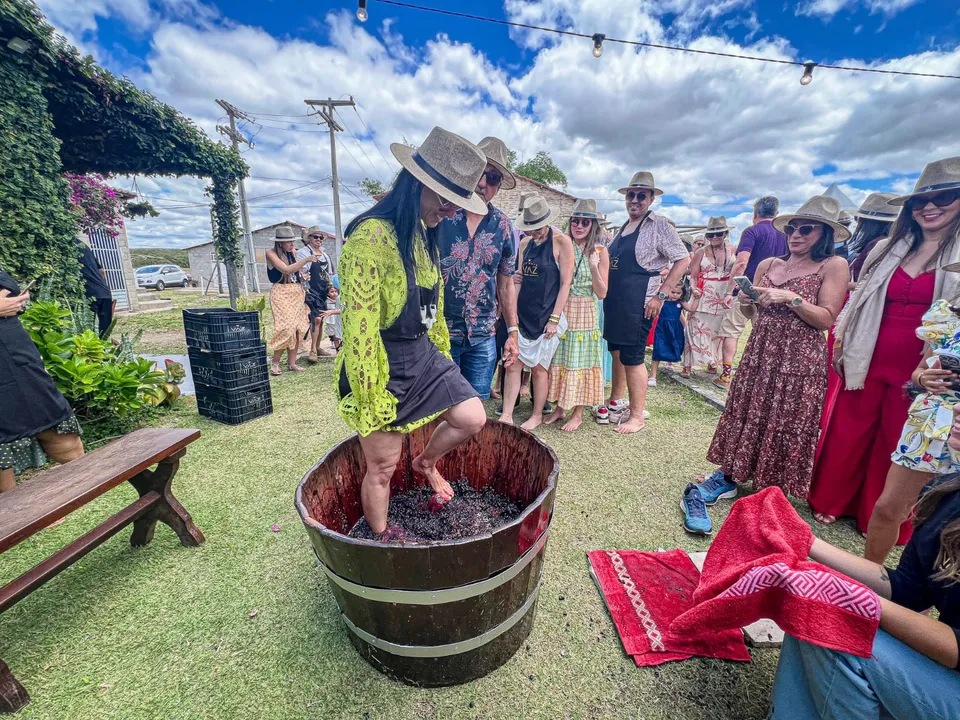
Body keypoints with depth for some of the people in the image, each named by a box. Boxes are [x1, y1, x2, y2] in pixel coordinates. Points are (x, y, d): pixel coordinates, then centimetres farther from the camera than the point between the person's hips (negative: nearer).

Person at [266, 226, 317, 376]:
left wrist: (303, 276, 4)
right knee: (286, 328, -14)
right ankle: (275, 363, 0)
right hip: (281, 293, -6)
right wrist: (306, 259, -25)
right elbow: (286, 269, -20)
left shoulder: (293, 252, 11)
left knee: (298, 328, 0)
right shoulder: (271, 253, -6)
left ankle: (292, 362, 9)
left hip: (297, 293, 6)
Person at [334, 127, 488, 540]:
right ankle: (381, 541, 37)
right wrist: (369, 398, -19)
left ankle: (426, 463, 36)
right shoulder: (371, 238, -23)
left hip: (423, 356, 8)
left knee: (473, 418, 7)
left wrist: (444, 359, 18)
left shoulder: (424, 234, 5)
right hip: (382, 366, -7)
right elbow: (358, 328, -24)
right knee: (382, 468, 9)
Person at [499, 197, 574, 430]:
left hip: (546, 315, -5)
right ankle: (506, 415, 8)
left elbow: (565, 283, -9)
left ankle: (537, 415, 21)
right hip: (523, 313, 5)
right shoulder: (525, 243, 10)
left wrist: (554, 319, -13)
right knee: (513, 364, 0)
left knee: (539, 367, 3)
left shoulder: (561, 242, -6)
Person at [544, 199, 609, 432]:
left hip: (584, 315, -3)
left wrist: (594, 268, -19)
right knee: (559, 360, 9)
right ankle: (560, 408, 24)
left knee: (579, 362, 3)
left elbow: (602, 293, -6)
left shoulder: (600, 251, -2)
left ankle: (577, 414, 16)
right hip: (560, 312, 3)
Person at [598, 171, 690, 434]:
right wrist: (606, 291, 14)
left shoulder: (659, 225, -5)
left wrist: (661, 295, -14)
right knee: (616, 352, 15)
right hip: (614, 302, 8)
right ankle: (616, 402, 31)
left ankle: (637, 416, 7)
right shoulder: (623, 228, 16)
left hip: (638, 304, -7)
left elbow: (683, 259, -9)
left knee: (632, 358, -6)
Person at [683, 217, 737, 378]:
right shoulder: (701, 252, 1)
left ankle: (712, 363, 22)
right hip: (704, 298, -2)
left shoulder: (734, 251, 5)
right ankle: (688, 365, -5)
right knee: (697, 329, -7)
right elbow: (693, 276, 0)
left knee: (719, 331, 10)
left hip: (726, 297, 3)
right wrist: (694, 289, -19)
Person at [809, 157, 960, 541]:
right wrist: (842, 345, 8)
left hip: (918, 372, -2)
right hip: (868, 363, 2)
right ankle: (829, 501, 29)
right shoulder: (886, 250, 8)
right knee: (846, 434, 10)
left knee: (898, 446, 11)